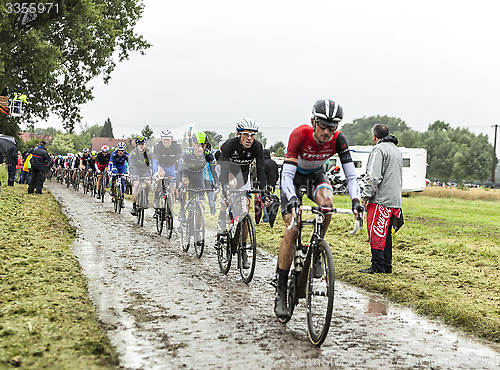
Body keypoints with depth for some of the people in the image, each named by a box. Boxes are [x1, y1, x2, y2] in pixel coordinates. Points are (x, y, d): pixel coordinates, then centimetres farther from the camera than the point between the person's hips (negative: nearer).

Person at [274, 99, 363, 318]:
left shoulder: (338, 140, -25)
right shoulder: (300, 134, -34)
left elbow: (350, 174, -26)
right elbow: (286, 174, -37)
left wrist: (355, 200, -43)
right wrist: (292, 199, -54)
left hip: (316, 175, 3)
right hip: (294, 175, -2)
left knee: (327, 202, -33)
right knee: (291, 230, -16)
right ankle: (281, 290, -9)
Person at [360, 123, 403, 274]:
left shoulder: (378, 149, -10)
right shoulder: (397, 151, 20)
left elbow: (374, 177, -19)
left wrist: (365, 196, -14)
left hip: (380, 199, -9)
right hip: (395, 200, 9)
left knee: (376, 233, -6)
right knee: (386, 234, 12)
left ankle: (378, 266, -7)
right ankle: (387, 266, 15)